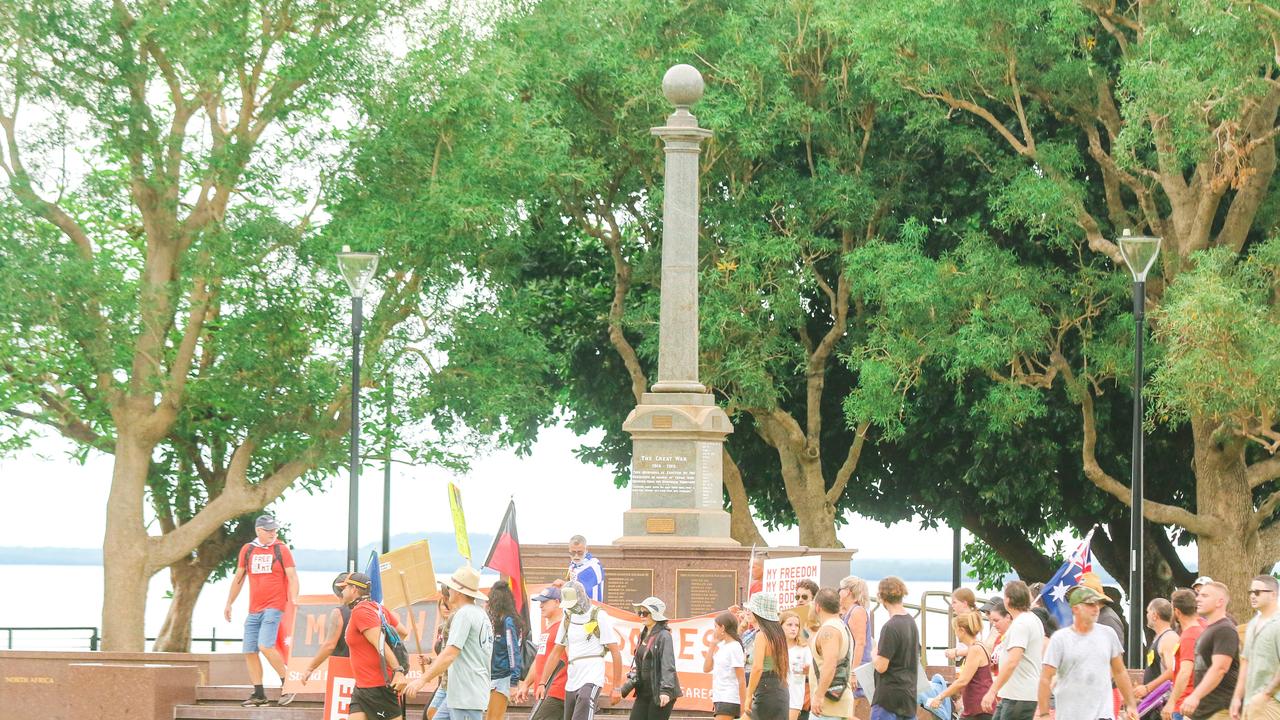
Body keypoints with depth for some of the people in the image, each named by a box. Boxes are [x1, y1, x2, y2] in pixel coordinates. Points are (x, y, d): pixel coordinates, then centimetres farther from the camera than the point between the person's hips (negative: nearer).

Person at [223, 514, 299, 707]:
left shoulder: (281, 549, 0)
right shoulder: (247, 550, 11)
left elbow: (292, 576, -6)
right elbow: (239, 578, 19)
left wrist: (294, 599, -22)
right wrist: (229, 604, 20)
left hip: (274, 607, -6)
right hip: (254, 609, 6)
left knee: (265, 646, -21)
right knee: (249, 651, 3)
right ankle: (259, 694, 10)